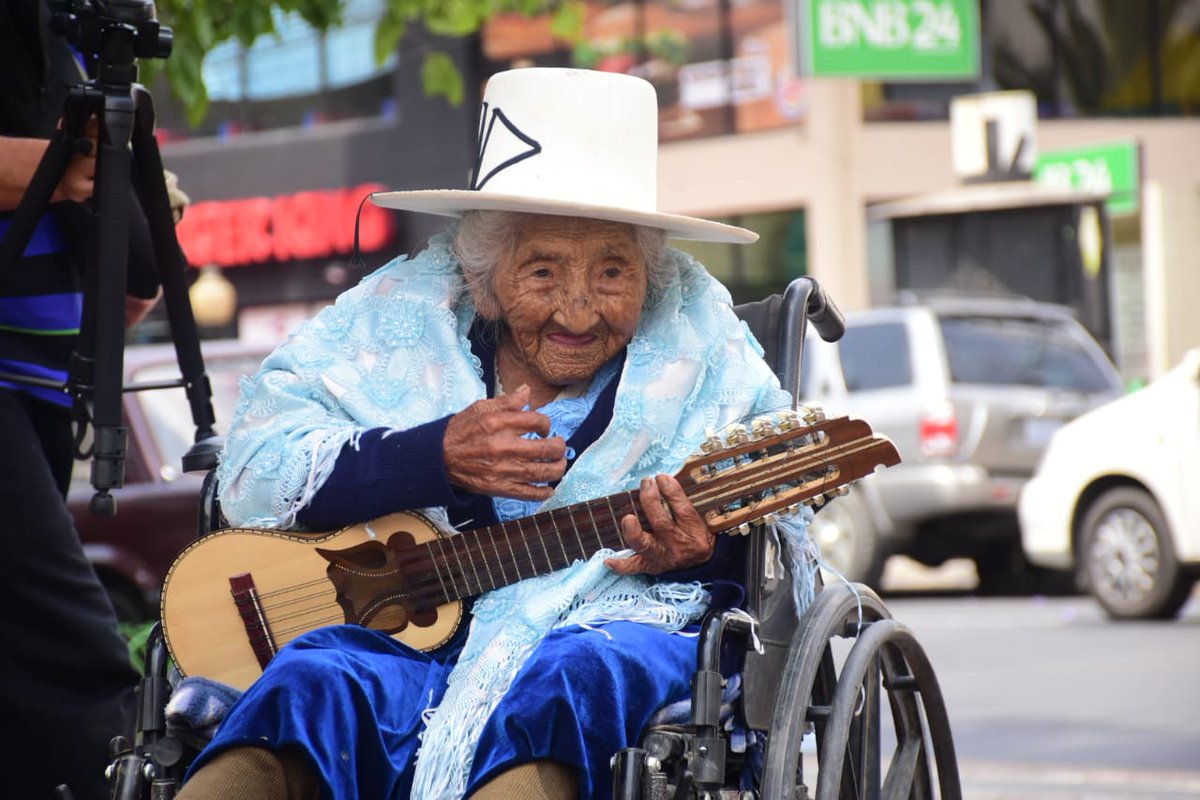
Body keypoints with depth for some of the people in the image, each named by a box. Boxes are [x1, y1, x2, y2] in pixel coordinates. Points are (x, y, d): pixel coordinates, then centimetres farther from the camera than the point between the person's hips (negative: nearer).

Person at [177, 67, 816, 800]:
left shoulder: (702, 350, 9)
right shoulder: (403, 319, 10)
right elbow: (250, 474, 2)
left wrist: (707, 555, -16)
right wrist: (436, 456, -10)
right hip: (404, 641, 1)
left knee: (576, 672, -38)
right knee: (314, 684, -33)